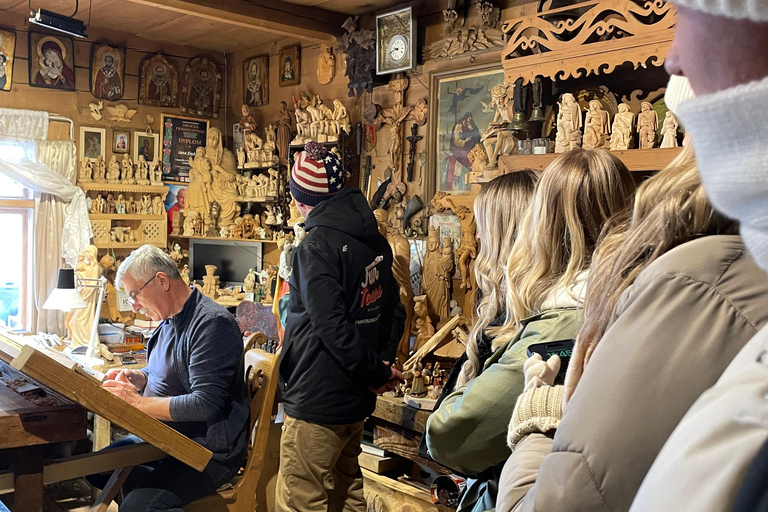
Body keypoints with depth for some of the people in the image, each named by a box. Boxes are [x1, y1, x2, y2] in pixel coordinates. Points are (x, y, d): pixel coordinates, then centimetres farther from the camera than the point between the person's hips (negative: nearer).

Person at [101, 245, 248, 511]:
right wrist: (137, 378, 2)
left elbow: (205, 404, -26)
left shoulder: (212, 323, -20)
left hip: (210, 451, -10)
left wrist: (137, 401, -19)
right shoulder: (169, 320, 9)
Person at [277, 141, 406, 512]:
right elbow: (393, 309, 11)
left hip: (317, 403, -9)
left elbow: (332, 327, -23)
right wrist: (382, 365, 3)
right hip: (356, 400, 9)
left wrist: (376, 371, -12)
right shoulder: (373, 239, 6)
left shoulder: (316, 247, -18)